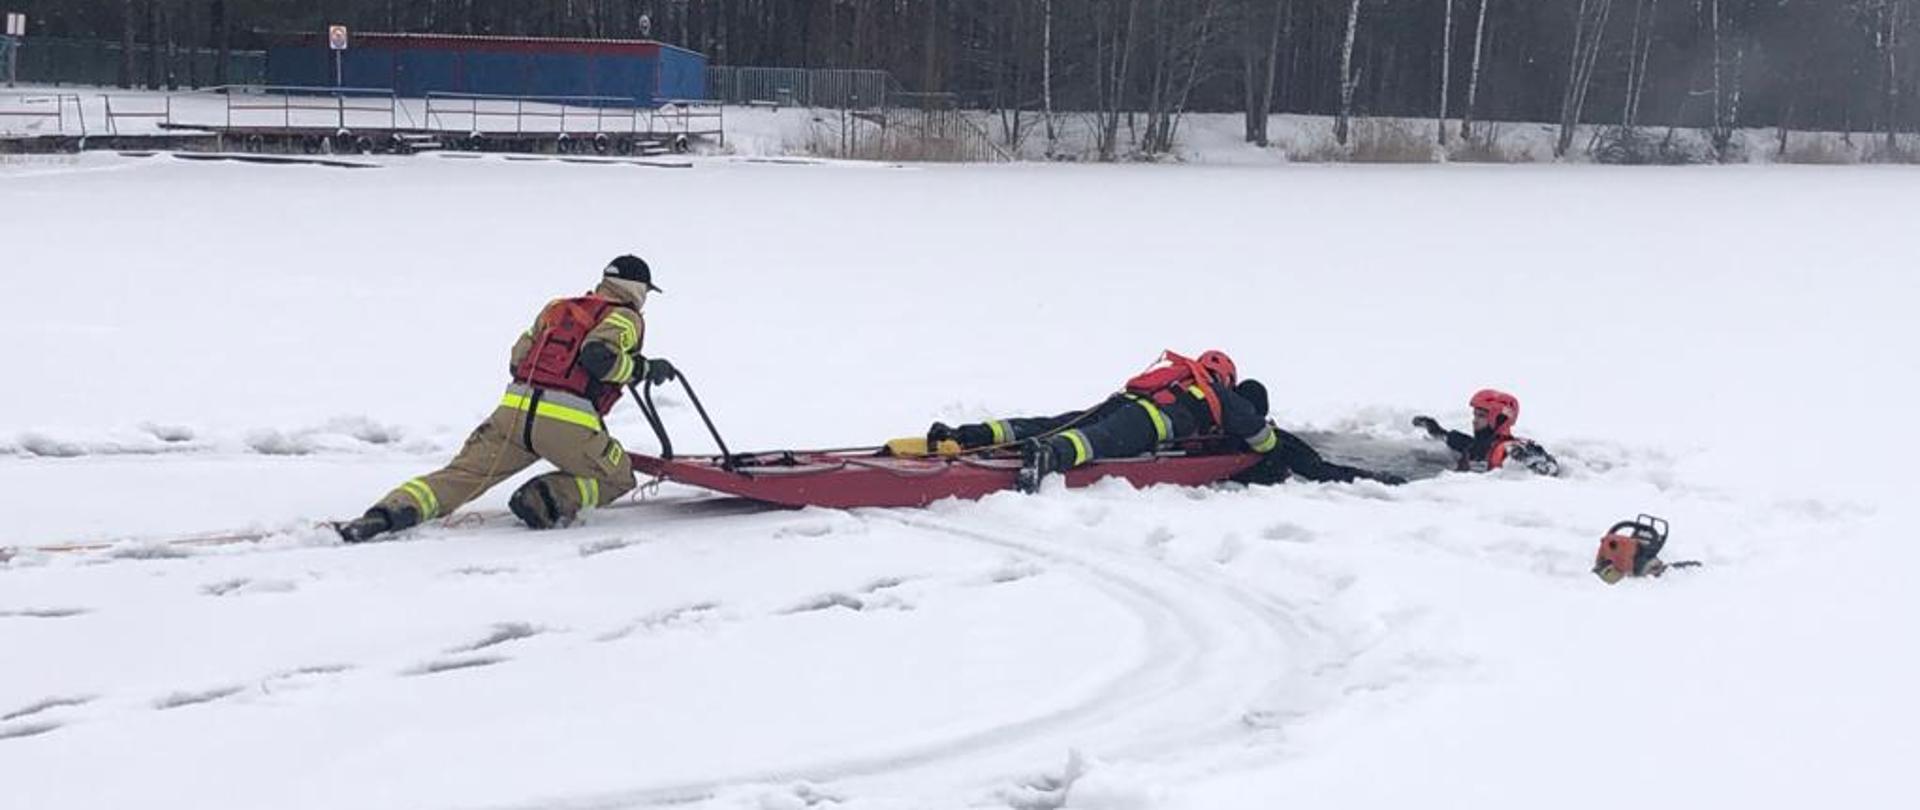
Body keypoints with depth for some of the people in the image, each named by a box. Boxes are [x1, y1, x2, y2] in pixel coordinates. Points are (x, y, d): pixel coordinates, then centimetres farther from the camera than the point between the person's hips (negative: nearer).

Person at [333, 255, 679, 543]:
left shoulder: (556, 308, 26)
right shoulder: (626, 317, 8)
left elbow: (517, 361, 26)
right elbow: (598, 356, -12)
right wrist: (643, 368, -1)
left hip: (514, 411, 5)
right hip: (569, 425, -5)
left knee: (458, 477, 5)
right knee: (618, 478, 18)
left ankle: (389, 513, -19)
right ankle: (548, 498, -6)